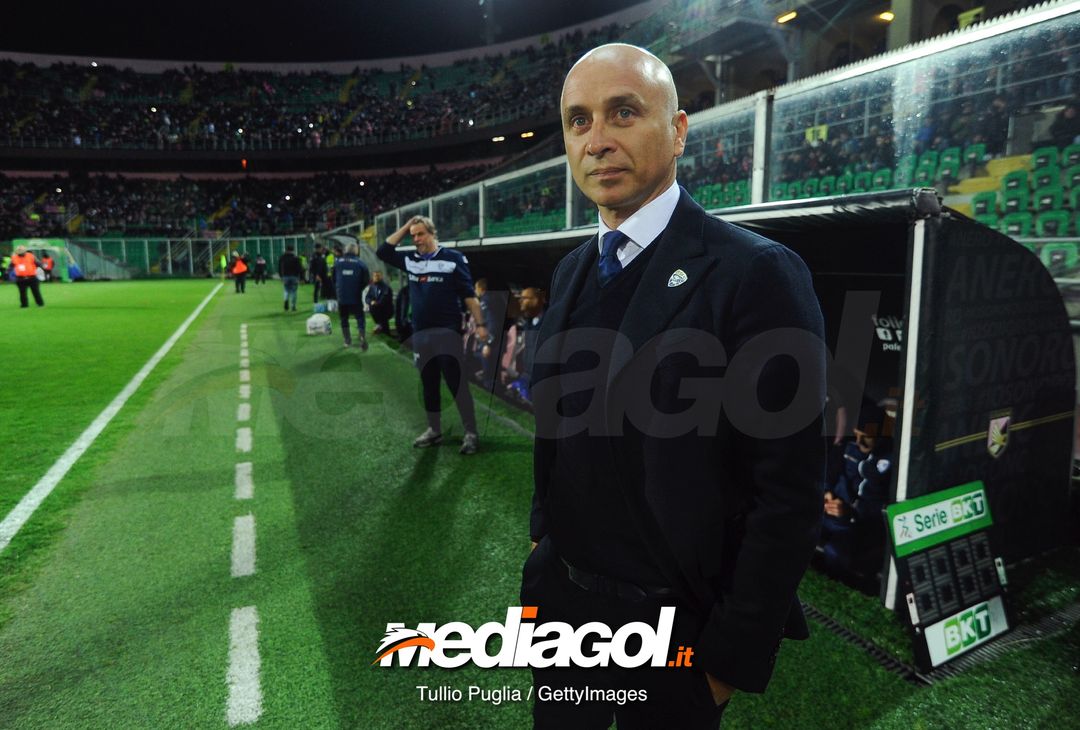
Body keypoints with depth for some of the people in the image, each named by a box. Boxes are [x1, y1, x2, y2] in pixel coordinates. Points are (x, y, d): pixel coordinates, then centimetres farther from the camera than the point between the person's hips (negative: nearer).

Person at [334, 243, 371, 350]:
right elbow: (366, 280, -5)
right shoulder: (360, 263, -5)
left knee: (344, 319, 15)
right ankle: (362, 338, -17)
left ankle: (348, 341, 18)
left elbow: (333, 279, 6)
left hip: (341, 297, 2)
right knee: (360, 318, 3)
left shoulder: (337, 262, 1)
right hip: (356, 297, -2)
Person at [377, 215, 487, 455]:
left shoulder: (453, 257, -5)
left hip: (447, 332, -6)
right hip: (420, 333, 6)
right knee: (429, 385, 13)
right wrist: (405, 227, 8)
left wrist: (480, 323, -12)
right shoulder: (410, 260, 10)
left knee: (457, 383, -5)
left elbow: (468, 294, -6)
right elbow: (383, 252, 13)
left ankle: (471, 433, 2)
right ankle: (434, 430, 25)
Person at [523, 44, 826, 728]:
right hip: (561, 596, 6)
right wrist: (545, 538, 11)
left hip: (675, 623, -6)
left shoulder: (758, 273, -19)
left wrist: (734, 653, -14)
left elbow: (790, 489, -19)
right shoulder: (572, 270, 3)